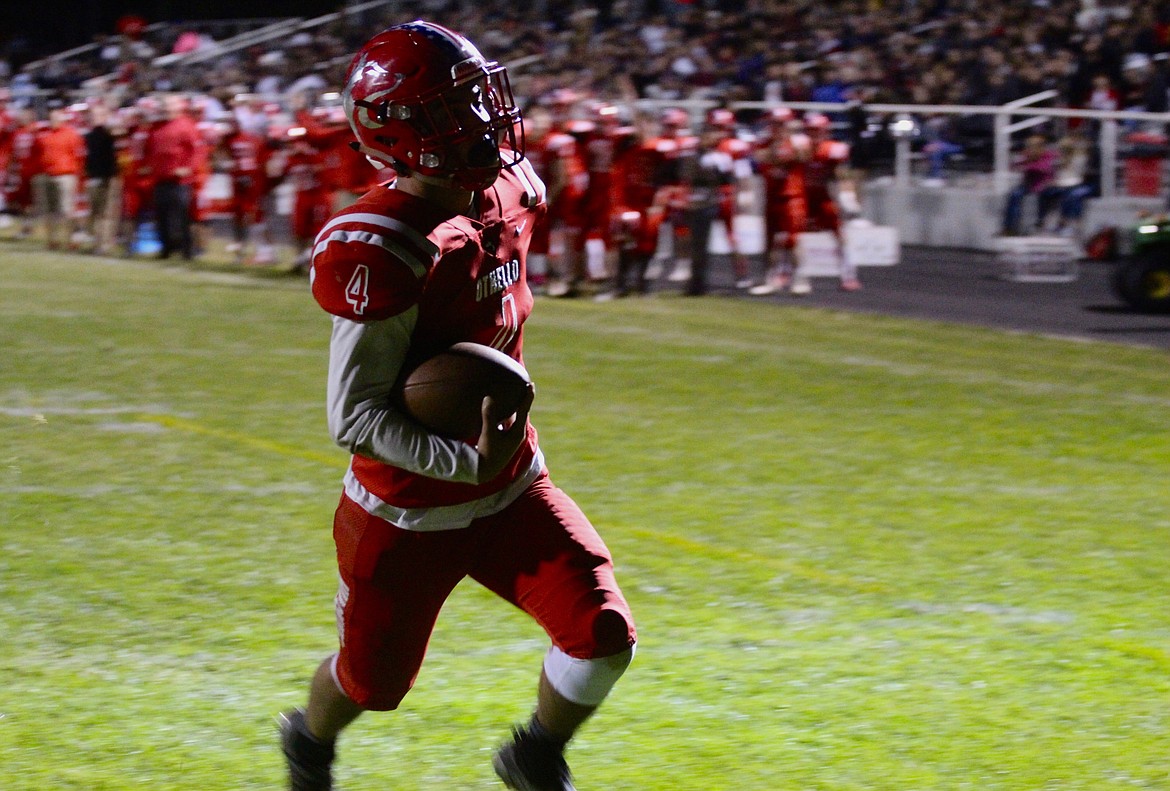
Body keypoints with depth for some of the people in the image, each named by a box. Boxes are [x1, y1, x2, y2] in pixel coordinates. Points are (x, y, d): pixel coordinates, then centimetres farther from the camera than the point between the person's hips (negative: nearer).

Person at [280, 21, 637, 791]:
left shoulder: (506, 198, -5)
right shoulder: (381, 255, -29)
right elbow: (355, 420, -26)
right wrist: (468, 462, -35)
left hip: (508, 492, 6)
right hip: (408, 513, -6)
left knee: (605, 636, -8)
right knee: (374, 680, 13)